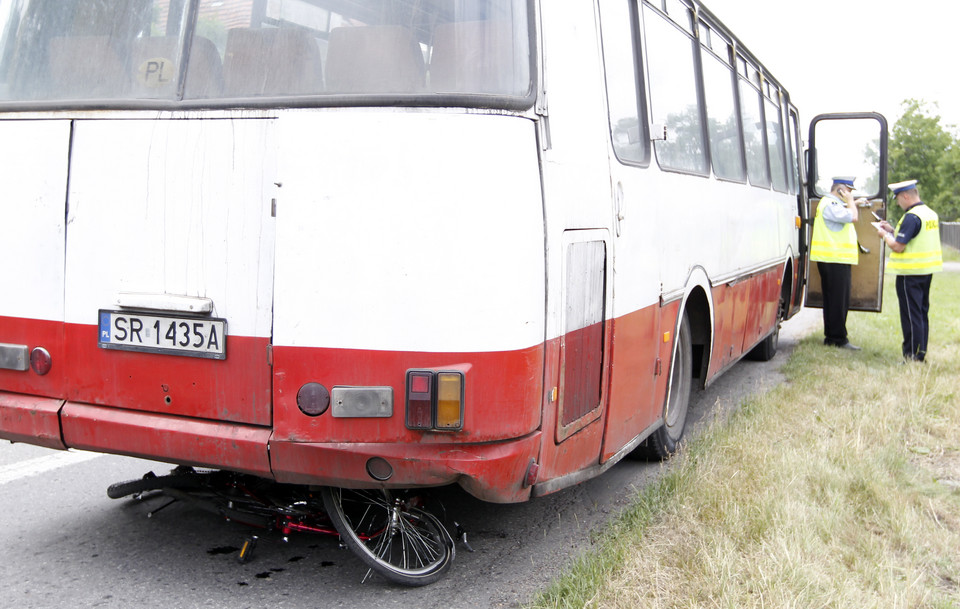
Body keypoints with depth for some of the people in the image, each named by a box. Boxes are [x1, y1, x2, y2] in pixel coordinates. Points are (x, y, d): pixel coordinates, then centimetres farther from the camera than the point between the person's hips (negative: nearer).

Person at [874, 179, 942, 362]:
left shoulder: (911, 217, -20)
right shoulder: (931, 214, 10)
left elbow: (898, 247, -22)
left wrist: (884, 235, -4)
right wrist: (892, 230, 18)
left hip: (910, 272, -9)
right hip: (927, 270, 9)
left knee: (911, 314, -3)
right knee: (922, 312, 15)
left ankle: (912, 355, 0)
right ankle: (921, 352, 22)